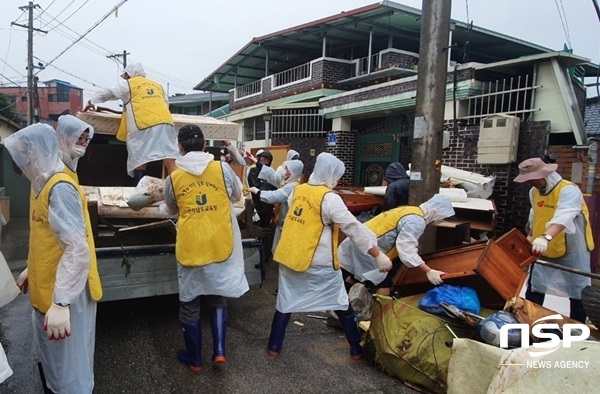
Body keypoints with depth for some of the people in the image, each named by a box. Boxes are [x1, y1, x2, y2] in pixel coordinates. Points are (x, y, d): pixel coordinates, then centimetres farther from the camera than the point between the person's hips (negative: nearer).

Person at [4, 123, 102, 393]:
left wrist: (61, 302, -32)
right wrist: (31, 270, 27)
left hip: (64, 297, -10)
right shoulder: (43, 185, 9)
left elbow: (78, 249, -30)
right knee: (49, 363, 27)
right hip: (46, 292, 10)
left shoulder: (60, 188, -23)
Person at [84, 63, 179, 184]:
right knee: (169, 160, -7)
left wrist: (91, 101, 39)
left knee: (140, 160, -3)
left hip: (143, 125, -3)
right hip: (164, 122, 4)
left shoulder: (128, 84, 17)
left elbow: (107, 93, 24)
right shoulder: (157, 85, 29)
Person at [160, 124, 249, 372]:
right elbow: (237, 196, 12)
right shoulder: (222, 169, -6)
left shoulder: (173, 178, -3)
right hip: (220, 247, 1)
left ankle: (194, 359, 28)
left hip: (190, 249, 0)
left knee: (189, 304, 15)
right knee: (217, 299, 21)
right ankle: (219, 351, 16)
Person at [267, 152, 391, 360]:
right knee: (342, 304, 12)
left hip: (288, 255, 6)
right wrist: (379, 255, -12)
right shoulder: (329, 198, -16)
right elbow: (354, 228, -16)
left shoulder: (298, 190, 4)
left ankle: (274, 346, 25)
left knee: (286, 301, 18)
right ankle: (357, 348, 23)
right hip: (318, 263, -5)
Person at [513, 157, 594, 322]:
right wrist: (530, 237, 23)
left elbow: (563, 217, -42)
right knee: (534, 289, 13)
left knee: (578, 292, 6)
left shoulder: (569, 190, -24)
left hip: (572, 251, -6)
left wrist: (546, 237, -57)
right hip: (543, 250, 7)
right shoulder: (534, 191, 1)